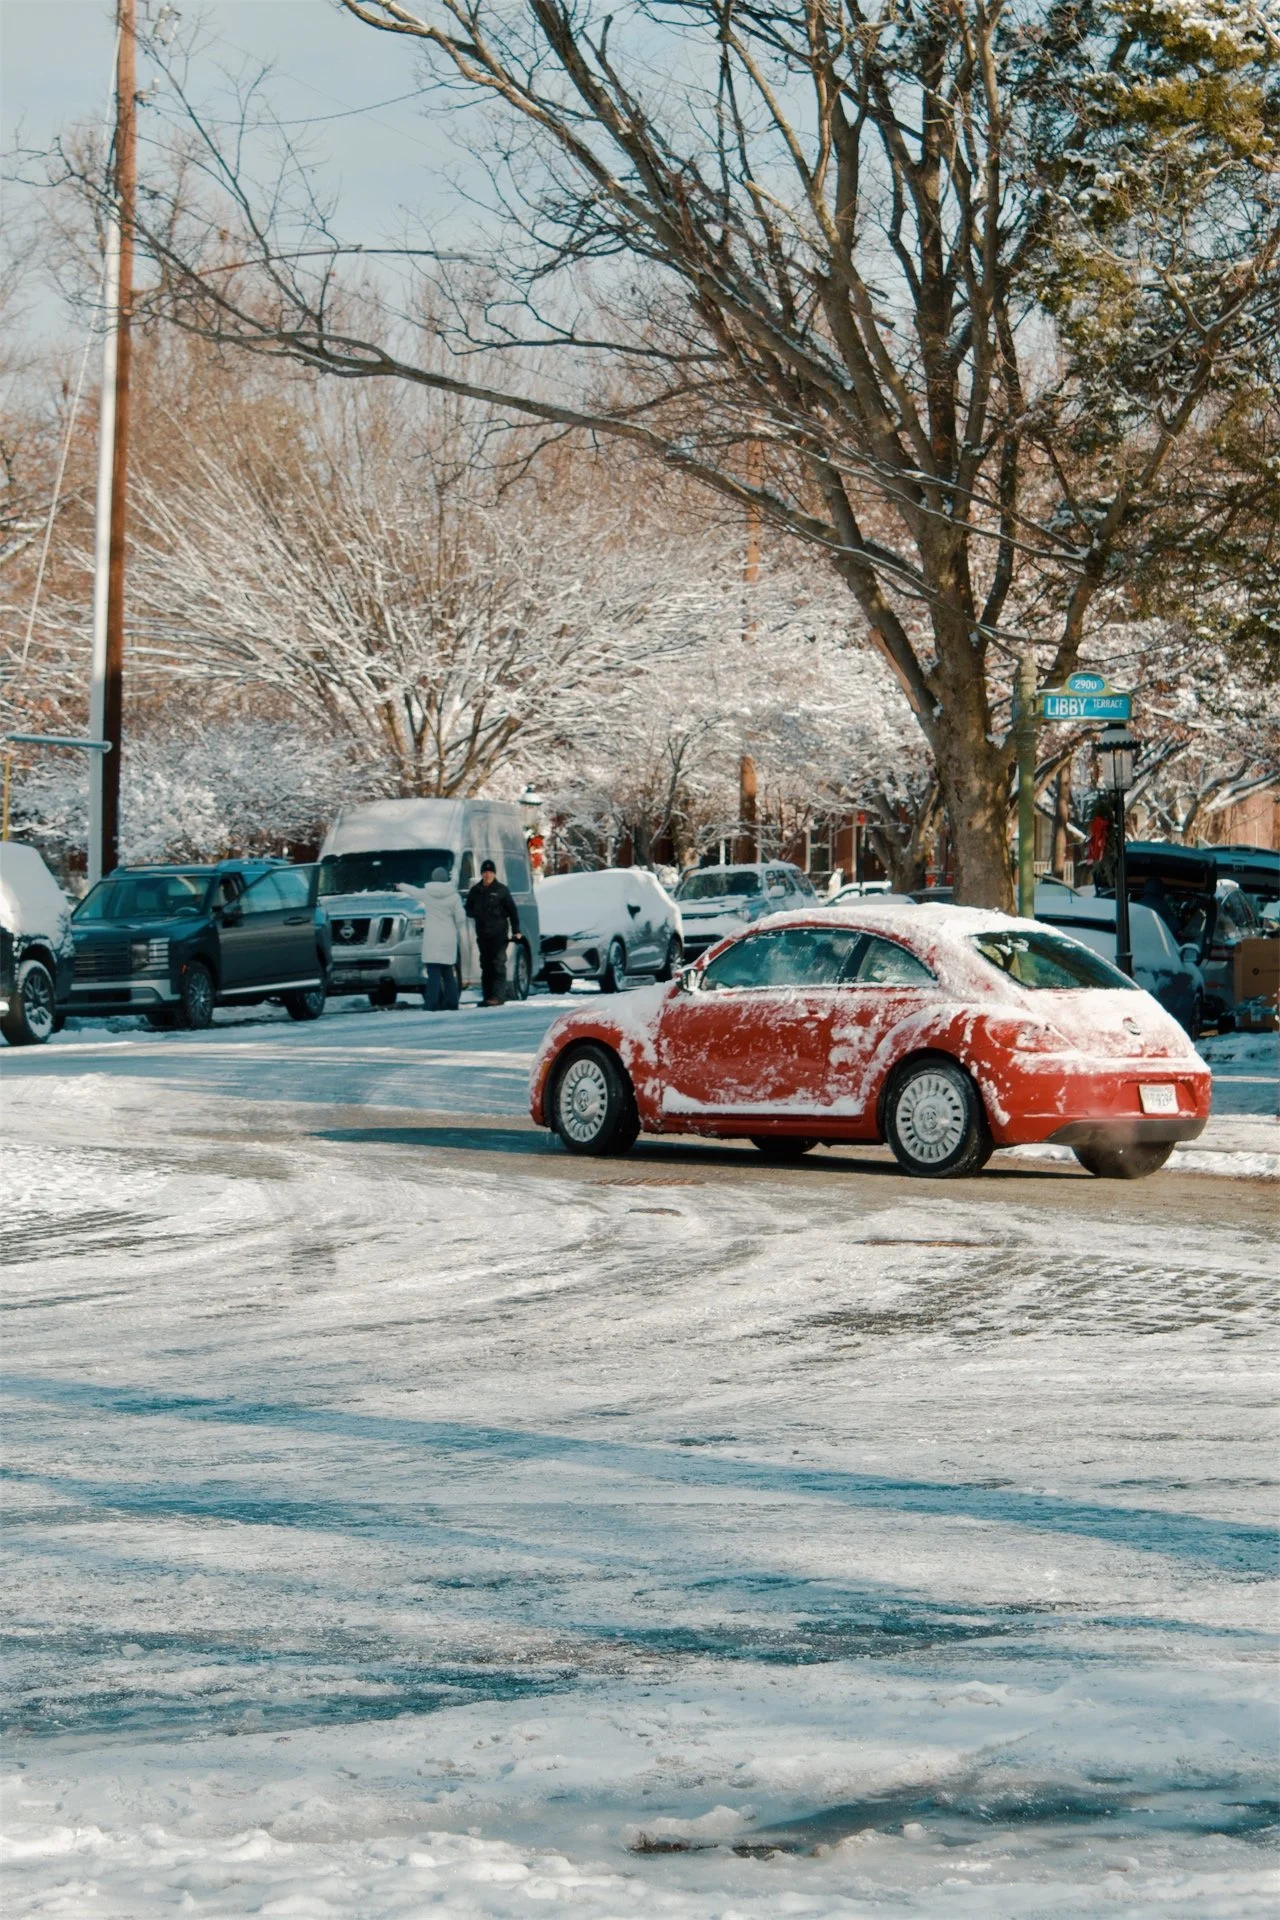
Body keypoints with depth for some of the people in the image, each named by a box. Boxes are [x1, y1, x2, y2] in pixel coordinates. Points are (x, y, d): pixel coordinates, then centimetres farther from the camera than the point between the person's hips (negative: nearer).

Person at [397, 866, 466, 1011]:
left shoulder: (427, 893, 1)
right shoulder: (453, 896, 0)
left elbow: (413, 891, 22)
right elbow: (461, 919, 0)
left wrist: (401, 886, 43)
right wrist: (462, 937, 16)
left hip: (432, 939, -1)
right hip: (449, 939, 1)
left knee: (433, 973, -6)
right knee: (448, 973, 10)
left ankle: (432, 1005, -13)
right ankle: (451, 1004, 10)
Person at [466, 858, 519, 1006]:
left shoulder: (501, 890, 0)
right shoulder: (475, 891, 11)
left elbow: (512, 910, 2)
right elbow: (468, 909, 18)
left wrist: (516, 930, -4)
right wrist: (476, 913, -5)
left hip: (499, 933, -4)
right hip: (482, 933, 4)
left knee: (498, 963, -11)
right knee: (485, 964, 6)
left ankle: (498, 996, -16)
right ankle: (487, 996, 10)